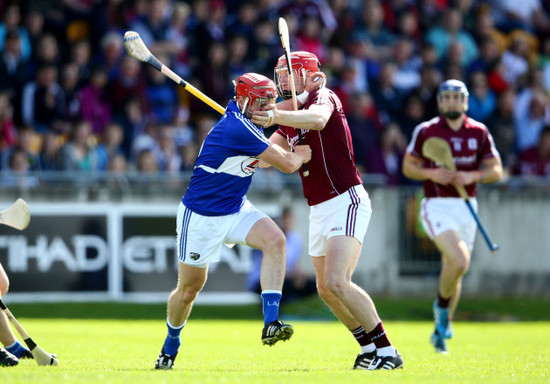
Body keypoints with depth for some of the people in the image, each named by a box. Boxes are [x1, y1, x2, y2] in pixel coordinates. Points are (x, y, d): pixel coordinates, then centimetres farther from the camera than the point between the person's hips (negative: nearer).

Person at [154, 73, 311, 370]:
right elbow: (286, 164, -23)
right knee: (189, 288, 7)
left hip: (236, 210, 8)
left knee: (275, 240, -22)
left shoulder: (245, 119, 0)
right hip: (201, 217, -7)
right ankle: (170, 348, 33)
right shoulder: (237, 128, -28)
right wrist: (302, 155, -2)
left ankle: (271, 323, -27)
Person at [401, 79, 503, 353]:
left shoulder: (479, 132, 5)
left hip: (466, 207, 4)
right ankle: (442, 305, 4)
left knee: (454, 270, 11)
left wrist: (472, 176, -12)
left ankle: (441, 328, 29)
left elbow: (496, 170, 7)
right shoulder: (426, 131, -1)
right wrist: (431, 174, -14)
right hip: (437, 206, -4)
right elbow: (408, 166, 5)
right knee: (459, 261, -24)